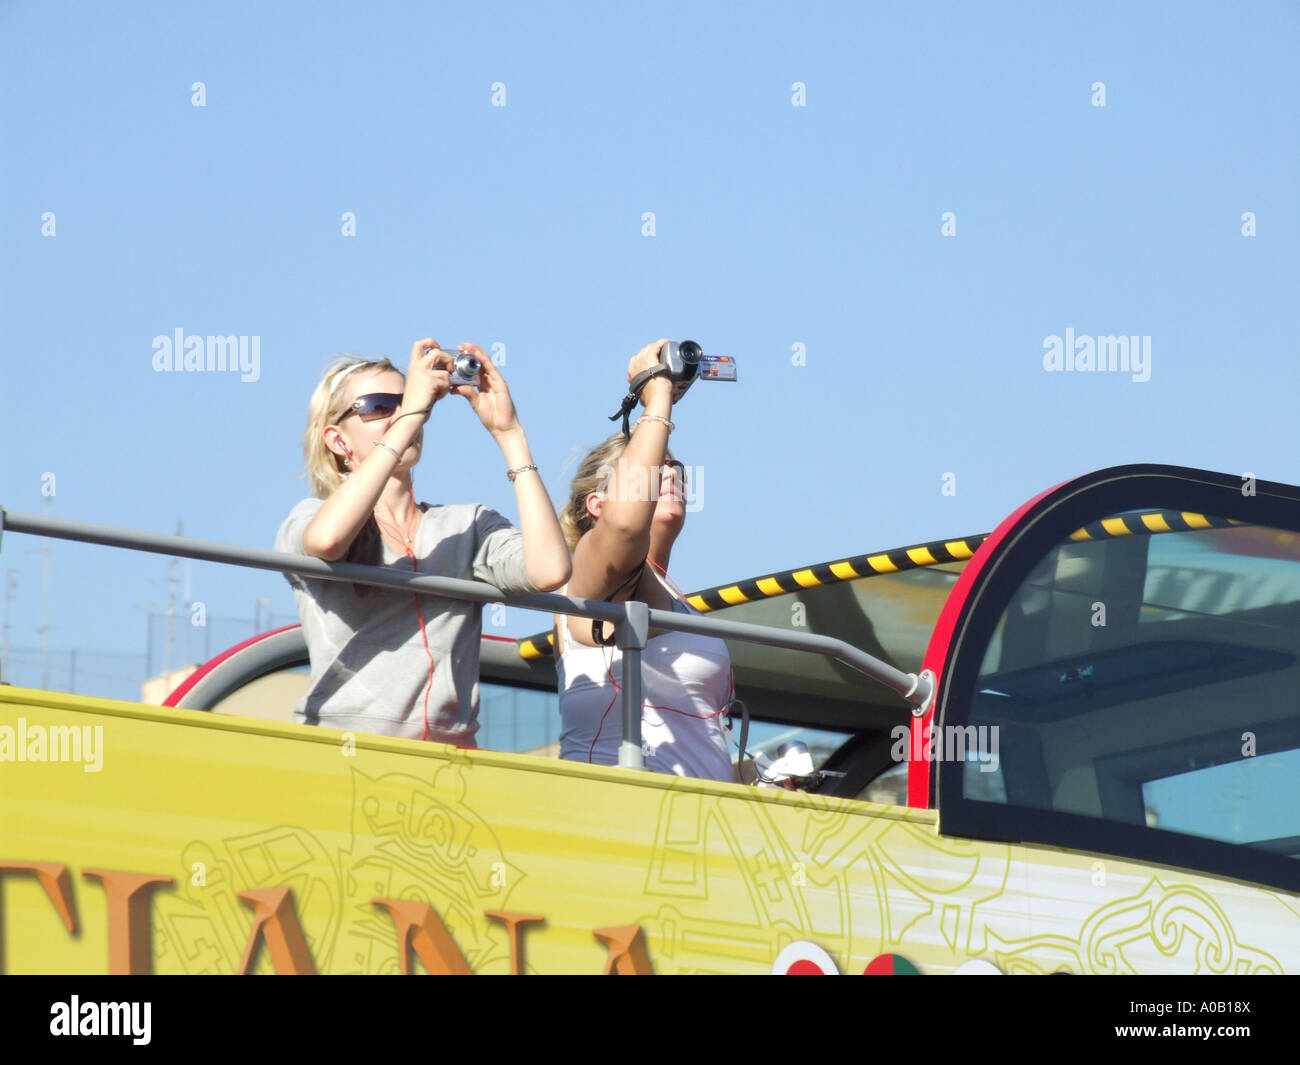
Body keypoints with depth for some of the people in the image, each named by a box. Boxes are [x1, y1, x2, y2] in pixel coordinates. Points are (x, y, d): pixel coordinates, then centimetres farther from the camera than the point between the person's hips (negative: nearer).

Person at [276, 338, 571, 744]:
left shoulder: (469, 525, 20)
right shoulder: (309, 518, 13)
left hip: (449, 750, 3)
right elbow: (326, 539, -14)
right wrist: (409, 416, -9)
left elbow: (549, 570, -1)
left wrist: (508, 433, 4)